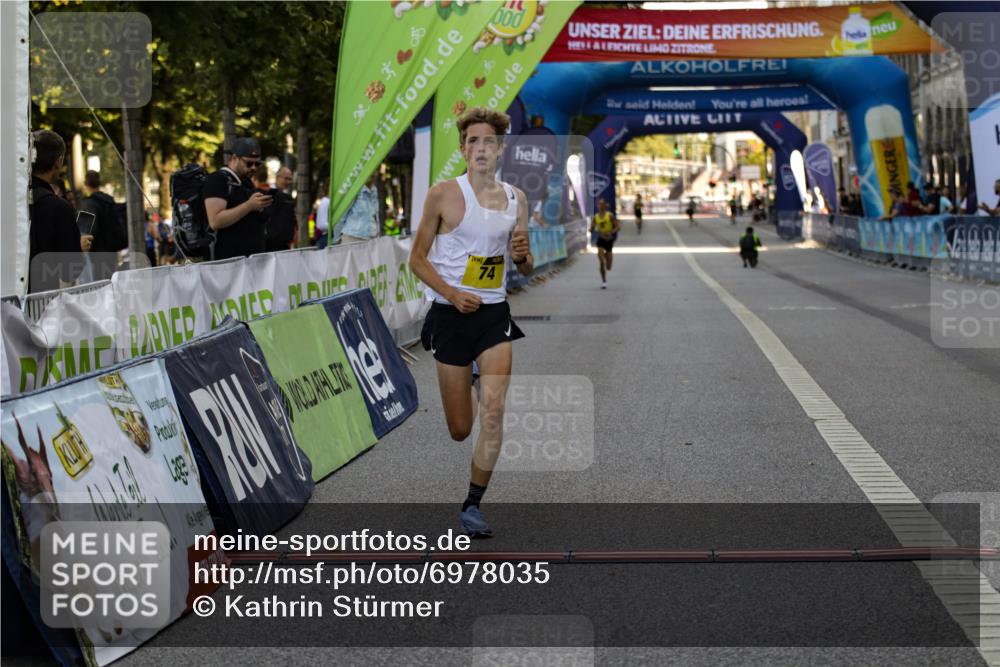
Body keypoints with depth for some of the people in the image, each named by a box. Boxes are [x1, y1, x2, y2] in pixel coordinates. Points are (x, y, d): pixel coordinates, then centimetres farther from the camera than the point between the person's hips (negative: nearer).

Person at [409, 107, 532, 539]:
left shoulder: (516, 199, 7)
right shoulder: (443, 195, -5)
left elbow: (525, 269, 16)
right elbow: (417, 260, -1)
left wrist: (522, 256, -8)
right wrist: (452, 293, -16)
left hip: (494, 314, 2)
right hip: (452, 315, -2)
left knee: (493, 414, -15)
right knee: (459, 430, 4)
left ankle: (472, 506, -1)